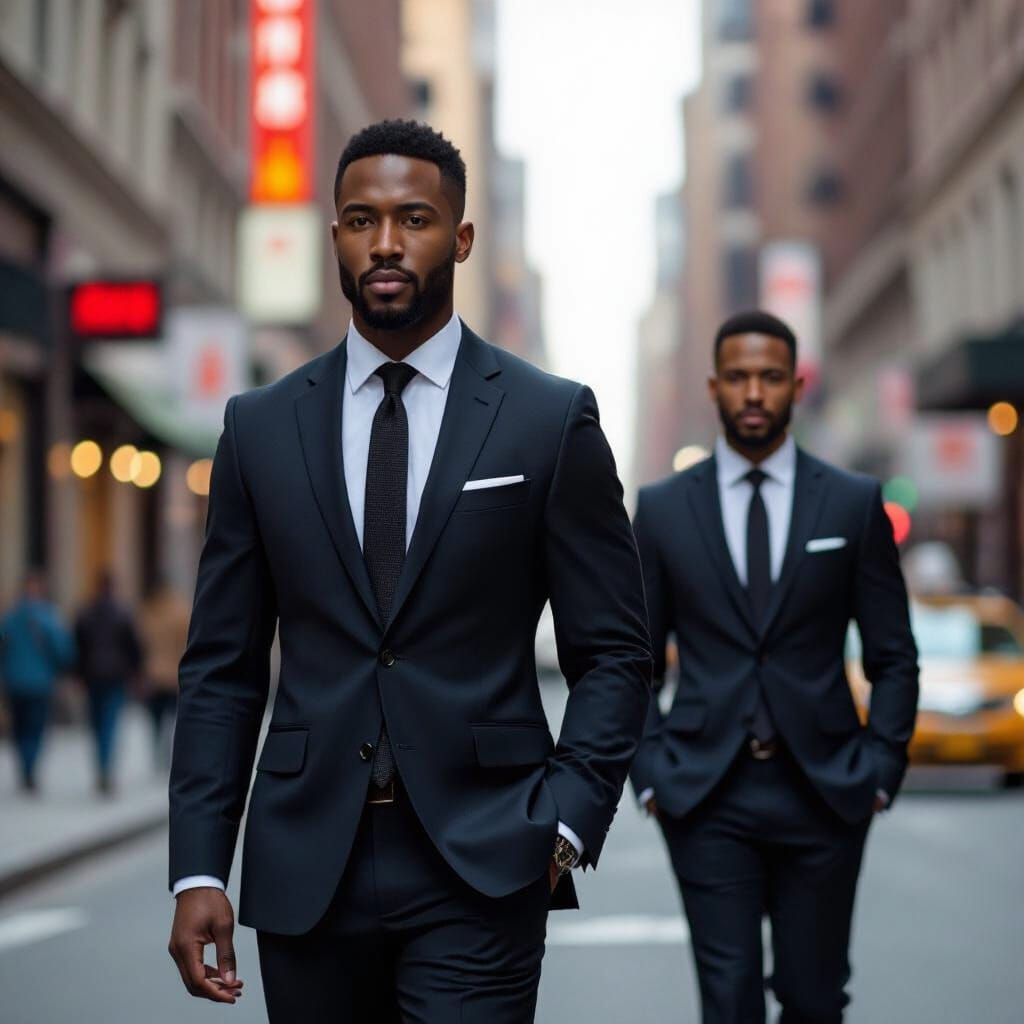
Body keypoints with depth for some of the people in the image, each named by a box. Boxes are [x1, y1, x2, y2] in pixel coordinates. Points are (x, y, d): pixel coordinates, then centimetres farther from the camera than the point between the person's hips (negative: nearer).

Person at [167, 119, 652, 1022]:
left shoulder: (550, 419, 1)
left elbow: (615, 653, 3)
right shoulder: (262, 428, 7)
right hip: (305, 872, 2)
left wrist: (564, 827, -9)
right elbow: (222, 667, 7)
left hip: (480, 868, -2)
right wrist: (198, 871, 0)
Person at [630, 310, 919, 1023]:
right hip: (707, 799, 0)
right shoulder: (663, 509, 5)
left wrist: (879, 770, -2)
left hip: (824, 793, 0)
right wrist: (652, 774, -1)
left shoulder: (854, 503, 4)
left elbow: (893, 656, 6)